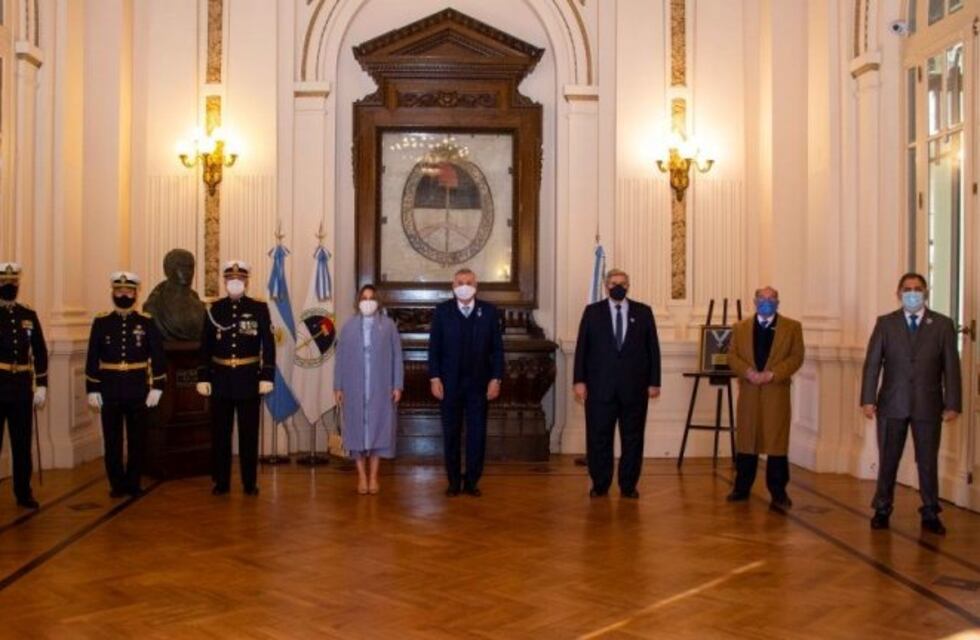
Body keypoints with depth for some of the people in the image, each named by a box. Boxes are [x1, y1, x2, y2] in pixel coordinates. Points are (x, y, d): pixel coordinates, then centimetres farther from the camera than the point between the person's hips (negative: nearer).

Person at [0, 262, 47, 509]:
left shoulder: (29, 315, 9)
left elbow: (40, 353, 11)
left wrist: (41, 385, 6)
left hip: (22, 388, 3)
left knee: (22, 443, 9)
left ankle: (23, 492, 18)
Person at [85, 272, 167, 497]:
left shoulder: (147, 322, 1)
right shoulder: (101, 322, 2)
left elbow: (158, 356, 1)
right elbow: (92, 358, 2)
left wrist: (157, 387, -5)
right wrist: (92, 390, -2)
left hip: (138, 392, 0)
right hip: (109, 392, 0)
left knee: (137, 440, 6)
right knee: (112, 441, 6)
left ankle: (134, 483, 18)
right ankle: (117, 484, 18)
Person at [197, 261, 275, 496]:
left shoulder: (259, 308, 0)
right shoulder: (213, 310, 5)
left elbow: (268, 345, -3)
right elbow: (206, 347, 5)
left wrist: (267, 377, -10)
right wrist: (203, 378, 0)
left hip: (249, 381, -2)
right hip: (220, 381, 2)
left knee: (249, 434, 5)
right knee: (219, 434, 6)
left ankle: (250, 483, 13)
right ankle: (221, 482, 16)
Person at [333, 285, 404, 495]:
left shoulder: (388, 325, 1)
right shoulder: (349, 326, 5)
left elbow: (396, 357, 1)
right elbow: (340, 358, 5)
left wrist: (397, 386, -4)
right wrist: (338, 387, 1)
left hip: (381, 388, -1)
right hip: (355, 388, 1)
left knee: (378, 427, 3)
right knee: (357, 428, 4)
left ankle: (373, 476, 12)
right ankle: (361, 476, 13)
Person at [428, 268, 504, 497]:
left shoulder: (489, 311, 2)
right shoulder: (442, 311, 1)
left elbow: (497, 348, 1)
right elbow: (434, 347, 0)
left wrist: (496, 379, -5)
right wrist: (434, 378, -6)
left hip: (479, 383, 0)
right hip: (450, 383, 0)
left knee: (477, 434, 4)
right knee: (451, 434, 6)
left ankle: (472, 481, 15)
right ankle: (454, 481, 16)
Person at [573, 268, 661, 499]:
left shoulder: (643, 312, 7)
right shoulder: (592, 311, 6)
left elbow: (653, 348, 6)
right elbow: (582, 348, 3)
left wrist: (654, 382, 0)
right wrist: (579, 380, -4)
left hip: (634, 387, 1)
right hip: (600, 387, 0)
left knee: (632, 438, 5)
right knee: (598, 437, 3)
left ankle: (628, 486, 15)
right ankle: (600, 485, 14)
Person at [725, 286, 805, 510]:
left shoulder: (792, 327, 5)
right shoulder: (740, 327, 12)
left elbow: (796, 357, -2)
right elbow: (732, 356, 6)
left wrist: (772, 374, -15)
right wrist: (748, 372, -14)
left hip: (777, 393, -2)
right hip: (748, 392, 2)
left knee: (776, 441, -3)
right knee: (746, 440, 8)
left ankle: (778, 492, 2)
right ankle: (742, 487, 18)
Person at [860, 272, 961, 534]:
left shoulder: (943, 325, 2)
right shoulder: (885, 323, 3)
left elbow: (951, 367, 0)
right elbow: (872, 363, -1)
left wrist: (953, 404, -5)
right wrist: (868, 399, -8)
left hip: (928, 405, 0)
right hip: (892, 404, 0)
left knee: (928, 461, 7)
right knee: (887, 460, 8)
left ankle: (930, 514, 19)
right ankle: (882, 510, 20)